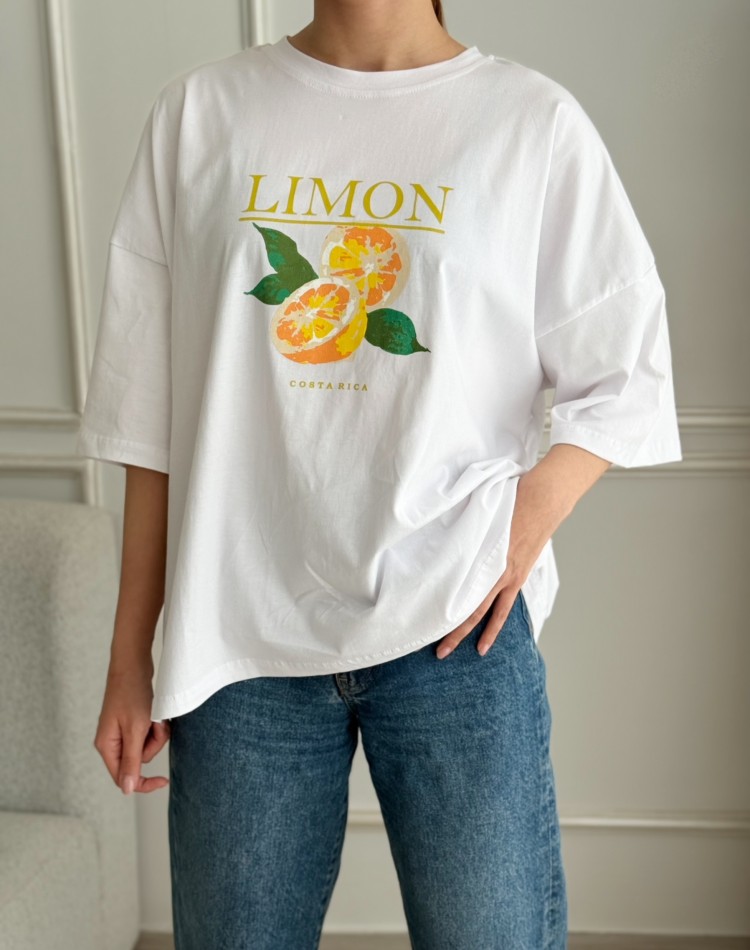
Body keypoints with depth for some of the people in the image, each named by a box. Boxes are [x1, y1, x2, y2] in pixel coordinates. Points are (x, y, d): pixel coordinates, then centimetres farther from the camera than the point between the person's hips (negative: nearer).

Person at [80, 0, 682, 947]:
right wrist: (130, 655, 7)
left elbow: (625, 376, 5)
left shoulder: (534, 119, -1)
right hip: (239, 632, 2)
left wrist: (525, 522, -12)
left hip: (456, 630, -1)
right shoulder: (201, 110, 4)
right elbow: (150, 410, 5)